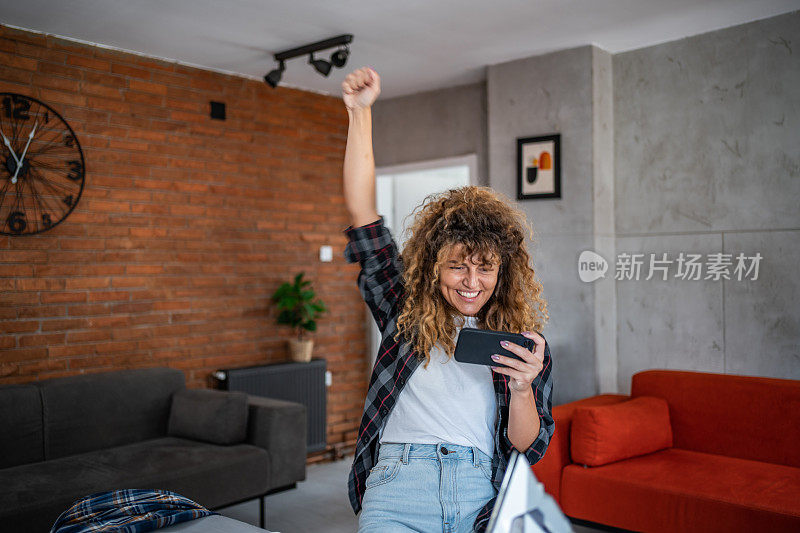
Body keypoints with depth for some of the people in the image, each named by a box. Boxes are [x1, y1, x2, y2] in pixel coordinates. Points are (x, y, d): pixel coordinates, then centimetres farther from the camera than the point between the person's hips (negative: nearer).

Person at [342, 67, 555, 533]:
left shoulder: (524, 340, 10)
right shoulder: (406, 310, 8)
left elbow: (530, 449, 9)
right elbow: (362, 211, 5)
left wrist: (523, 386, -10)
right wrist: (360, 113, 2)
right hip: (398, 489, -1)